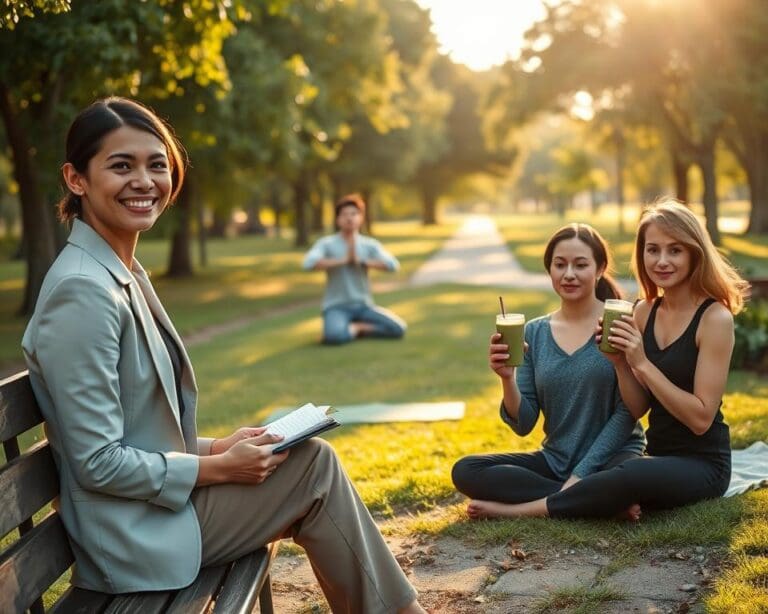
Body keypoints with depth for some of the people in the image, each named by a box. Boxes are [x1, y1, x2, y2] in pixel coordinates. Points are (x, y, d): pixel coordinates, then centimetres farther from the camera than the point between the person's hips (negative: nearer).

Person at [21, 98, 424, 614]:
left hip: (157, 498, 9)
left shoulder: (125, 275, 8)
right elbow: (98, 463, -22)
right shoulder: (83, 291, -21)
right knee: (315, 465, -4)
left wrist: (215, 448, 4)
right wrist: (218, 468, -14)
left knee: (313, 459, 8)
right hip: (138, 536, -8)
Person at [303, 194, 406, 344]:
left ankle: (358, 328, 1)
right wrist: (343, 259, -19)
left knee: (398, 329, -18)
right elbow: (309, 264, -22)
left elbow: (392, 265, -10)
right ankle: (356, 328, -4)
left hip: (363, 306, 3)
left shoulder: (370, 244, 3)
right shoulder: (326, 243, -5)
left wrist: (360, 261, -15)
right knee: (334, 336, -37)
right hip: (336, 307, -3)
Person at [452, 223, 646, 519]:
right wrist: (508, 379, -17)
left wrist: (581, 474, -16)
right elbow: (523, 425, 2)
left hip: (611, 456, -4)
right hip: (555, 460, 5)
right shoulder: (534, 332, 5)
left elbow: (627, 410, -9)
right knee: (465, 471, -17)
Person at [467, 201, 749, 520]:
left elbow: (701, 418, -16)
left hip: (702, 464, -6)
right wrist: (619, 362, -12)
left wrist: (642, 363, -21)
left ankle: (518, 511, -26)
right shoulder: (644, 312, 6)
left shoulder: (715, 318, -11)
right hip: (657, 457, 6)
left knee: (635, 475, -43)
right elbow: (638, 408, 6)